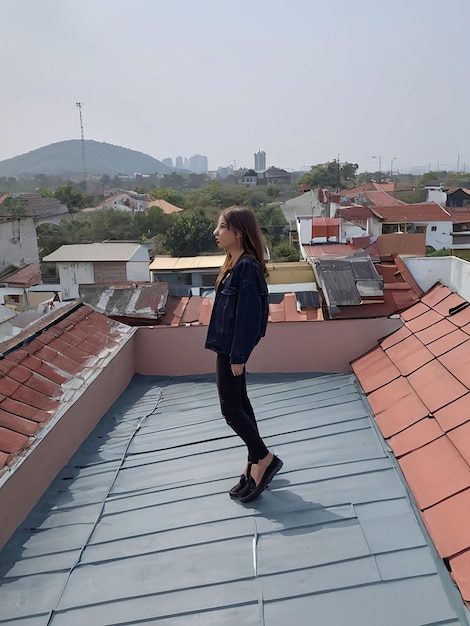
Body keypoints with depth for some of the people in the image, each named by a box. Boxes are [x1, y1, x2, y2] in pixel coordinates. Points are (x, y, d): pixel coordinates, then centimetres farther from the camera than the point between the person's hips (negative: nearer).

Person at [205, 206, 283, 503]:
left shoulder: (247, 266, -19)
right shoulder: (235, 263, 11)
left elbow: (248, 314, -21)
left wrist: (238, 355, -20)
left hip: (233, 348, -10)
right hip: (228, 346, 10)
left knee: (231, 408, -3)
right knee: (240, 404, 15)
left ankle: (265, 459, 12)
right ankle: (256, 465, 25)